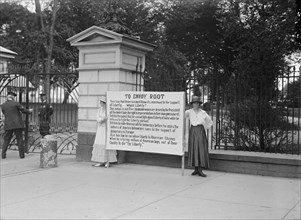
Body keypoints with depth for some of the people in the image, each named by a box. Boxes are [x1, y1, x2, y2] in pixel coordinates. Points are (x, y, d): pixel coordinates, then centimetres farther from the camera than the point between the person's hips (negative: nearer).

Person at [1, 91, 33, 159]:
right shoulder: (16, 104, -5)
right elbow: (24, 110, -2)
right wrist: (29, 111, 19)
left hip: (8, 125, 3)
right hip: (17, 125, -3)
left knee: (6, 140, 9)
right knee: (20, 140, 4)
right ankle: (22, 155, 4)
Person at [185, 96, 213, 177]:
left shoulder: (203, 113, 2)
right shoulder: (189, 112, 3)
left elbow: (210, 122, 13)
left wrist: (205, 128, 6)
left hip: (200, 132, -1)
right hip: (192, 131, 1)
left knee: (201, 149, -7)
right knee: (193, 150, 0)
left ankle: (200, 170, -8)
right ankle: (196, 169, 7)